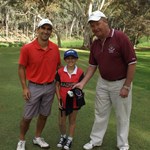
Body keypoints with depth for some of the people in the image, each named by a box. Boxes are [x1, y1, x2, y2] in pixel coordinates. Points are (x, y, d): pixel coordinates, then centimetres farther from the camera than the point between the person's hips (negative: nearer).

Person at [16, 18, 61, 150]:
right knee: (28, 117, 6)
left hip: (50, 87, 4)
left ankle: (38, 138, 34)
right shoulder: (27, 48, -15)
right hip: (34, 87, -3)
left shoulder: (55, 48, -3)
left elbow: (58, 66, 10)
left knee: (44, 114, 15)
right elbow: (21, 68, -7)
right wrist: (24, 88, -10)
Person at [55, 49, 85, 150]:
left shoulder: (80, 72, -9)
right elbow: (57, 86, -2)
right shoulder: (60, 72, -7)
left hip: (74, 101, -1)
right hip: (63, 100, 1)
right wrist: (59, 99, -6)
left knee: (72, 121, 14)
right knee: (61, 122, 11)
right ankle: (63, 136, 38)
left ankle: (70, 139, 31)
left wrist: (77, 91, -23)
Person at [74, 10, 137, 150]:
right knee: (100, 113, 16)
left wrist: (126, 86, -18)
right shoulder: (94, 44, -1)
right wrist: (82, 83, -5)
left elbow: (132, 63, -19)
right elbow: (92, 65, 6)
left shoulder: (121, 37, -21)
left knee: (122, 116, 10)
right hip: (103, 82, 6)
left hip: (121, 83, -5)